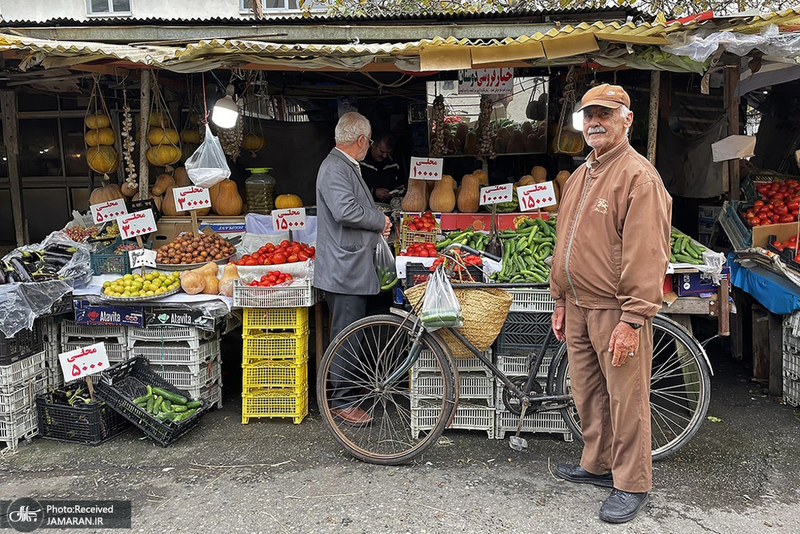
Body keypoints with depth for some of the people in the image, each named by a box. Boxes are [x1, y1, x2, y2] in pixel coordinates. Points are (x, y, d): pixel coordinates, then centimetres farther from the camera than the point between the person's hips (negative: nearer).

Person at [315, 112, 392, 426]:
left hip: (354, 268, 11)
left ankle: (350, 388, 32)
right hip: (345, 270, -11)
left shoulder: (347, 167, 19)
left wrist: (377, 224, 11)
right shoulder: (335, 168, -15)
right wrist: (381, 220, -13)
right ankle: (338, 401, 8)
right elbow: (345, 211, -28)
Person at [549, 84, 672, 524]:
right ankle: (597, 465, 35)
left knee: (626, 399, 3)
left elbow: (646, 255, -18)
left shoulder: (638, 176, -12)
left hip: (616, 310, -8)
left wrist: (632, 320, -22)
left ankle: (631, 485, 19)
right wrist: (561, 300, 18)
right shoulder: (578, 177, 15)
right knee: (587, 394, 17)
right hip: (579, 307, 8)